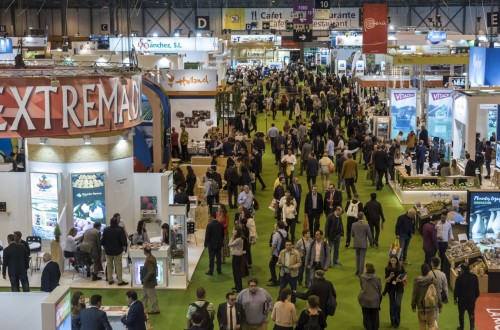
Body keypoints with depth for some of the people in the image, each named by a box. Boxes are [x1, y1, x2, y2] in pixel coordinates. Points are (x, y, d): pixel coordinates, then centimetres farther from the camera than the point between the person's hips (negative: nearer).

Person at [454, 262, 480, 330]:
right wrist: (476, 296, 16)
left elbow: (456, 289, -10)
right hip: (472, 299, 2)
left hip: (462, 299, -2)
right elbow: (477, 288, 2)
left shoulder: (459, 278, -16)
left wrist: (455, 298, 3)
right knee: (471, 314, 10)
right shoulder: (474, 277, -6)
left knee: (461, 314, 13)